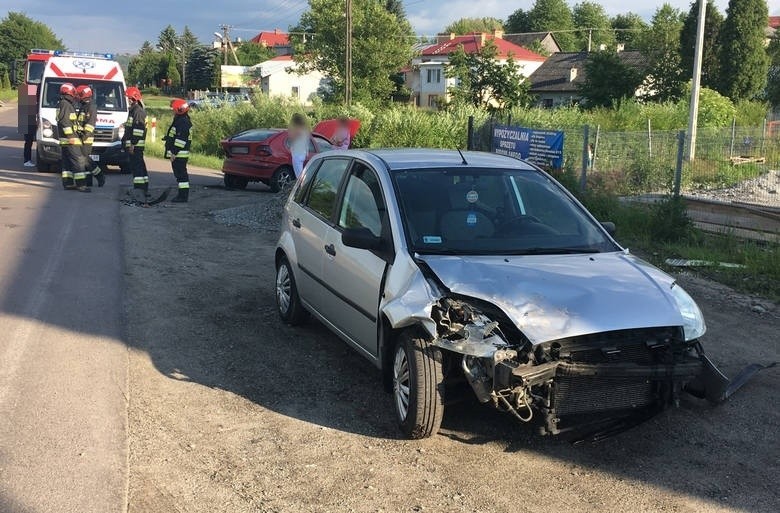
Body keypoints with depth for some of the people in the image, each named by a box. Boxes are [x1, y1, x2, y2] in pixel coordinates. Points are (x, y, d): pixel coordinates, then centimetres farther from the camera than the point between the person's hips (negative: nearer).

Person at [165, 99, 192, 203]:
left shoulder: (183, 122, -16)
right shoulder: (180, 120, 18)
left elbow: (180, 140, -22)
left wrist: (174, 153, -22)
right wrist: (173, 152, 24)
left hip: (179, 154, -11)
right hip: (179, 154, 11)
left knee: (181, 174, -8)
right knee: (181, 174, 14)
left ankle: (183, 196, -6)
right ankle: (182, 195, 19)